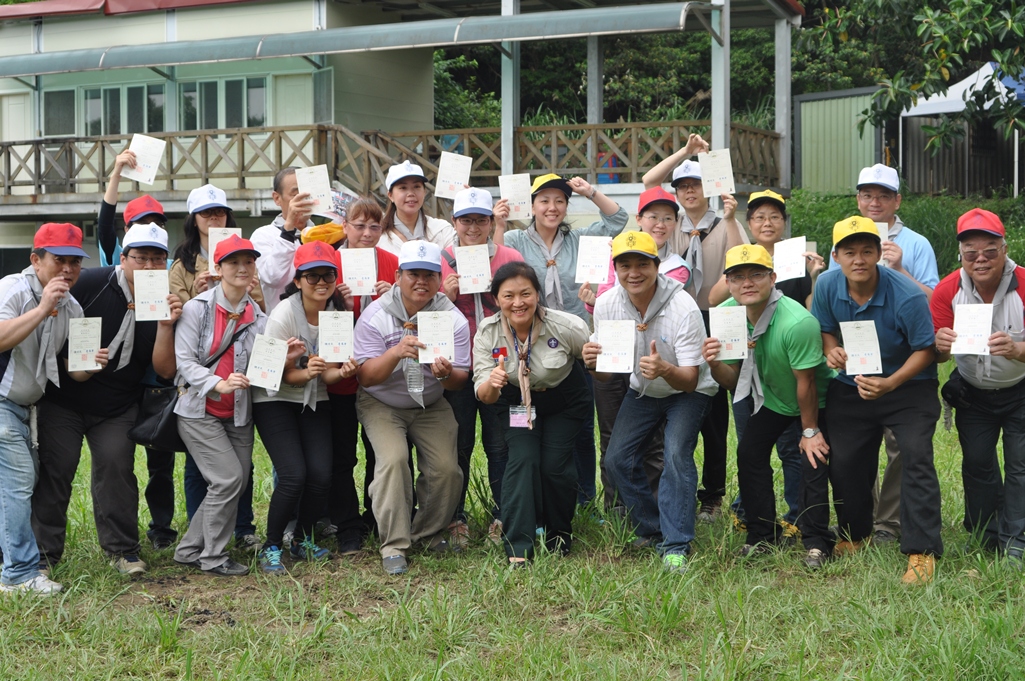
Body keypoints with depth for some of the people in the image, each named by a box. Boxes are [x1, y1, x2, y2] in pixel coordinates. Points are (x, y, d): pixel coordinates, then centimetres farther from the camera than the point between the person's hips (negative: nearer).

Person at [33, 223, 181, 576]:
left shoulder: (165, 305, -5)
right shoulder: (91, 283, -14)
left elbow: (165, 370, -11)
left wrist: (166, 325, -24)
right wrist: (73, 362, -9)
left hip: (118, 407, 2)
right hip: (63, 398, -2)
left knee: (115, 467, -5)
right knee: (55, 468, -1)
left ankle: (122, 550, 9)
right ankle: (44, 552, 11)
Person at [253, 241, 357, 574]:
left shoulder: (338, 313, -6)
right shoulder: (284, 314, -18)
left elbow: (327, 374, -4)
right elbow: (282, 374, -15)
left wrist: (341, 371, -28)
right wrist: (308, 372, -36)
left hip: (315, 401, 4)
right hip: (275, 401, -4)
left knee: (321, 475, -10)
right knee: (294, 475, -19)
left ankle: (303, 541, 16)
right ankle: (271, 548, 1)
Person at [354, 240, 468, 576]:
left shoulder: (453, 318, -11)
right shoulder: (375, 316, -17)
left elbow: (460, 381, -13)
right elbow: (366, 377, -22)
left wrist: (446, 373, -38)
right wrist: (396, 352, -40)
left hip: (431, 405, 2)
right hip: (381, 404, -2)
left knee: (447, 469, -13)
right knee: (393, 459, -26)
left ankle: (429, 532, 16)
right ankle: (394, 545, -14)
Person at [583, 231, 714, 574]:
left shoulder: (683, 308, -31)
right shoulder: (606, 305, -17)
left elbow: (690, 381, -29)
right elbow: (606, 374, -9)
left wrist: (665, 370, -51)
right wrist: (593, 363, -33)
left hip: (688, 391, -5)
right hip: (642, 391, 5)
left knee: (677, 454, -25)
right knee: (618, 459, -5)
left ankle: (676, 545, -16)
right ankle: (652, 531, 16)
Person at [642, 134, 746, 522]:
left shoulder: (725, 226, 5)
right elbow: (648, 182, 4)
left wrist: (730, 220, -21)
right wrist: (685, 151, -2)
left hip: (712, 324, -3)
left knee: (713, 411, 0)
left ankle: (713, 495, 8)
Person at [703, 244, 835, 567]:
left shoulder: (797, 322, -38)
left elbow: (806, 383, -27)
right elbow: (733, 380, -10)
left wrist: (810, 431, -16)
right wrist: (715, 364, -32)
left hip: (818, 399, -6)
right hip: (771, 397, 6)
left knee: (814, 462, -14)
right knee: (749, 454, -3)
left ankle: (817, 543, 1)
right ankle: (764, 534, 12)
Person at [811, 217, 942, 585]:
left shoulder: (908, 296, -26)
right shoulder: (827, 286, -12)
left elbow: (925, 349, -18)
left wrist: (890, 383, -30)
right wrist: (832, 351, -18)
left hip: (908, 386, -4)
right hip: (851, 386, 4)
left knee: (916, 455, -20)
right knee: (843, 461, 5)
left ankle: (922, 551, -16)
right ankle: (855, 535, 31)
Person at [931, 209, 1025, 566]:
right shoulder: (949, 289, -16)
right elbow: (936, 355, -14)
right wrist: (940, 345, -38)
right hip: (973, 391, 3)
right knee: (976, 463, 8)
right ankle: (984, 537, 24)